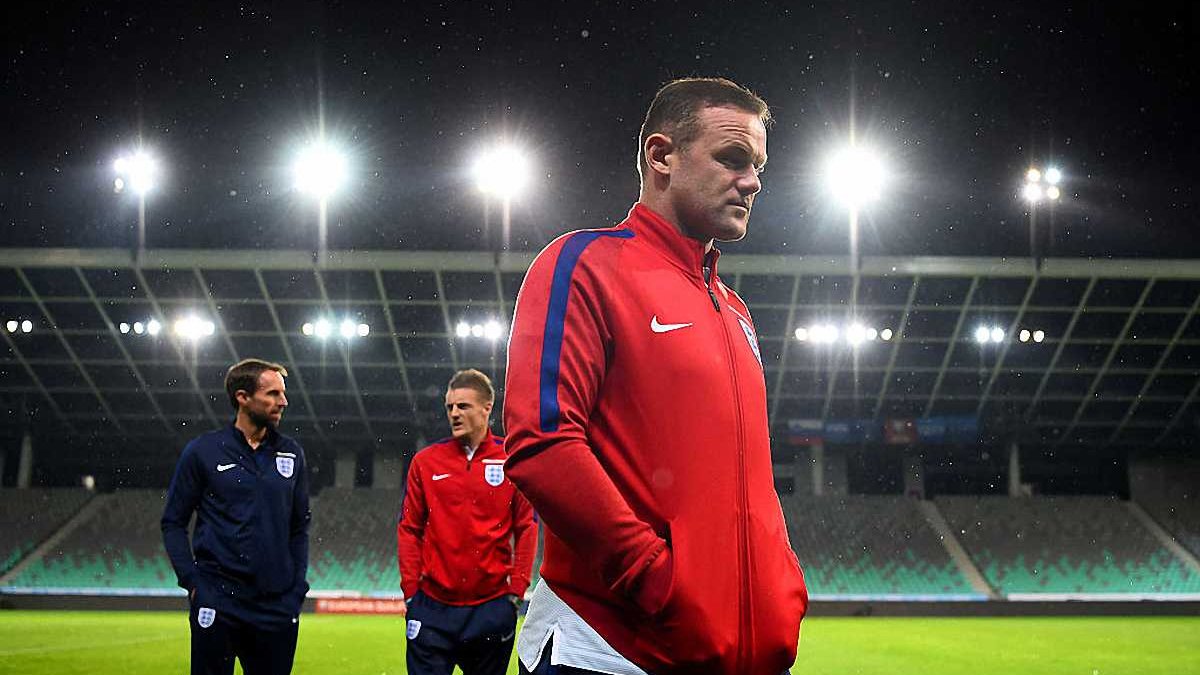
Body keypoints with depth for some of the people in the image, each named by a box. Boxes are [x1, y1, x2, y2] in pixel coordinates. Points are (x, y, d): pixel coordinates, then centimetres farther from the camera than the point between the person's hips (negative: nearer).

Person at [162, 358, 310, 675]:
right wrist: (192, 581, -8)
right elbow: (173, 522, 2)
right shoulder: (204, 451, -1)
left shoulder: (291, 453, 10)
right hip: (217, 603, -3)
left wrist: (298, 586, 5)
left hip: (278, 604, 3)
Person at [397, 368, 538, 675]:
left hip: (493, 604, 0)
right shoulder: (425, 461, 4)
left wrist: (517, 590, -2)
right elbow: (409, 529, 6)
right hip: (433, 605, 0)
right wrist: (410, 590, 0)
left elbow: (526, 529, 3)